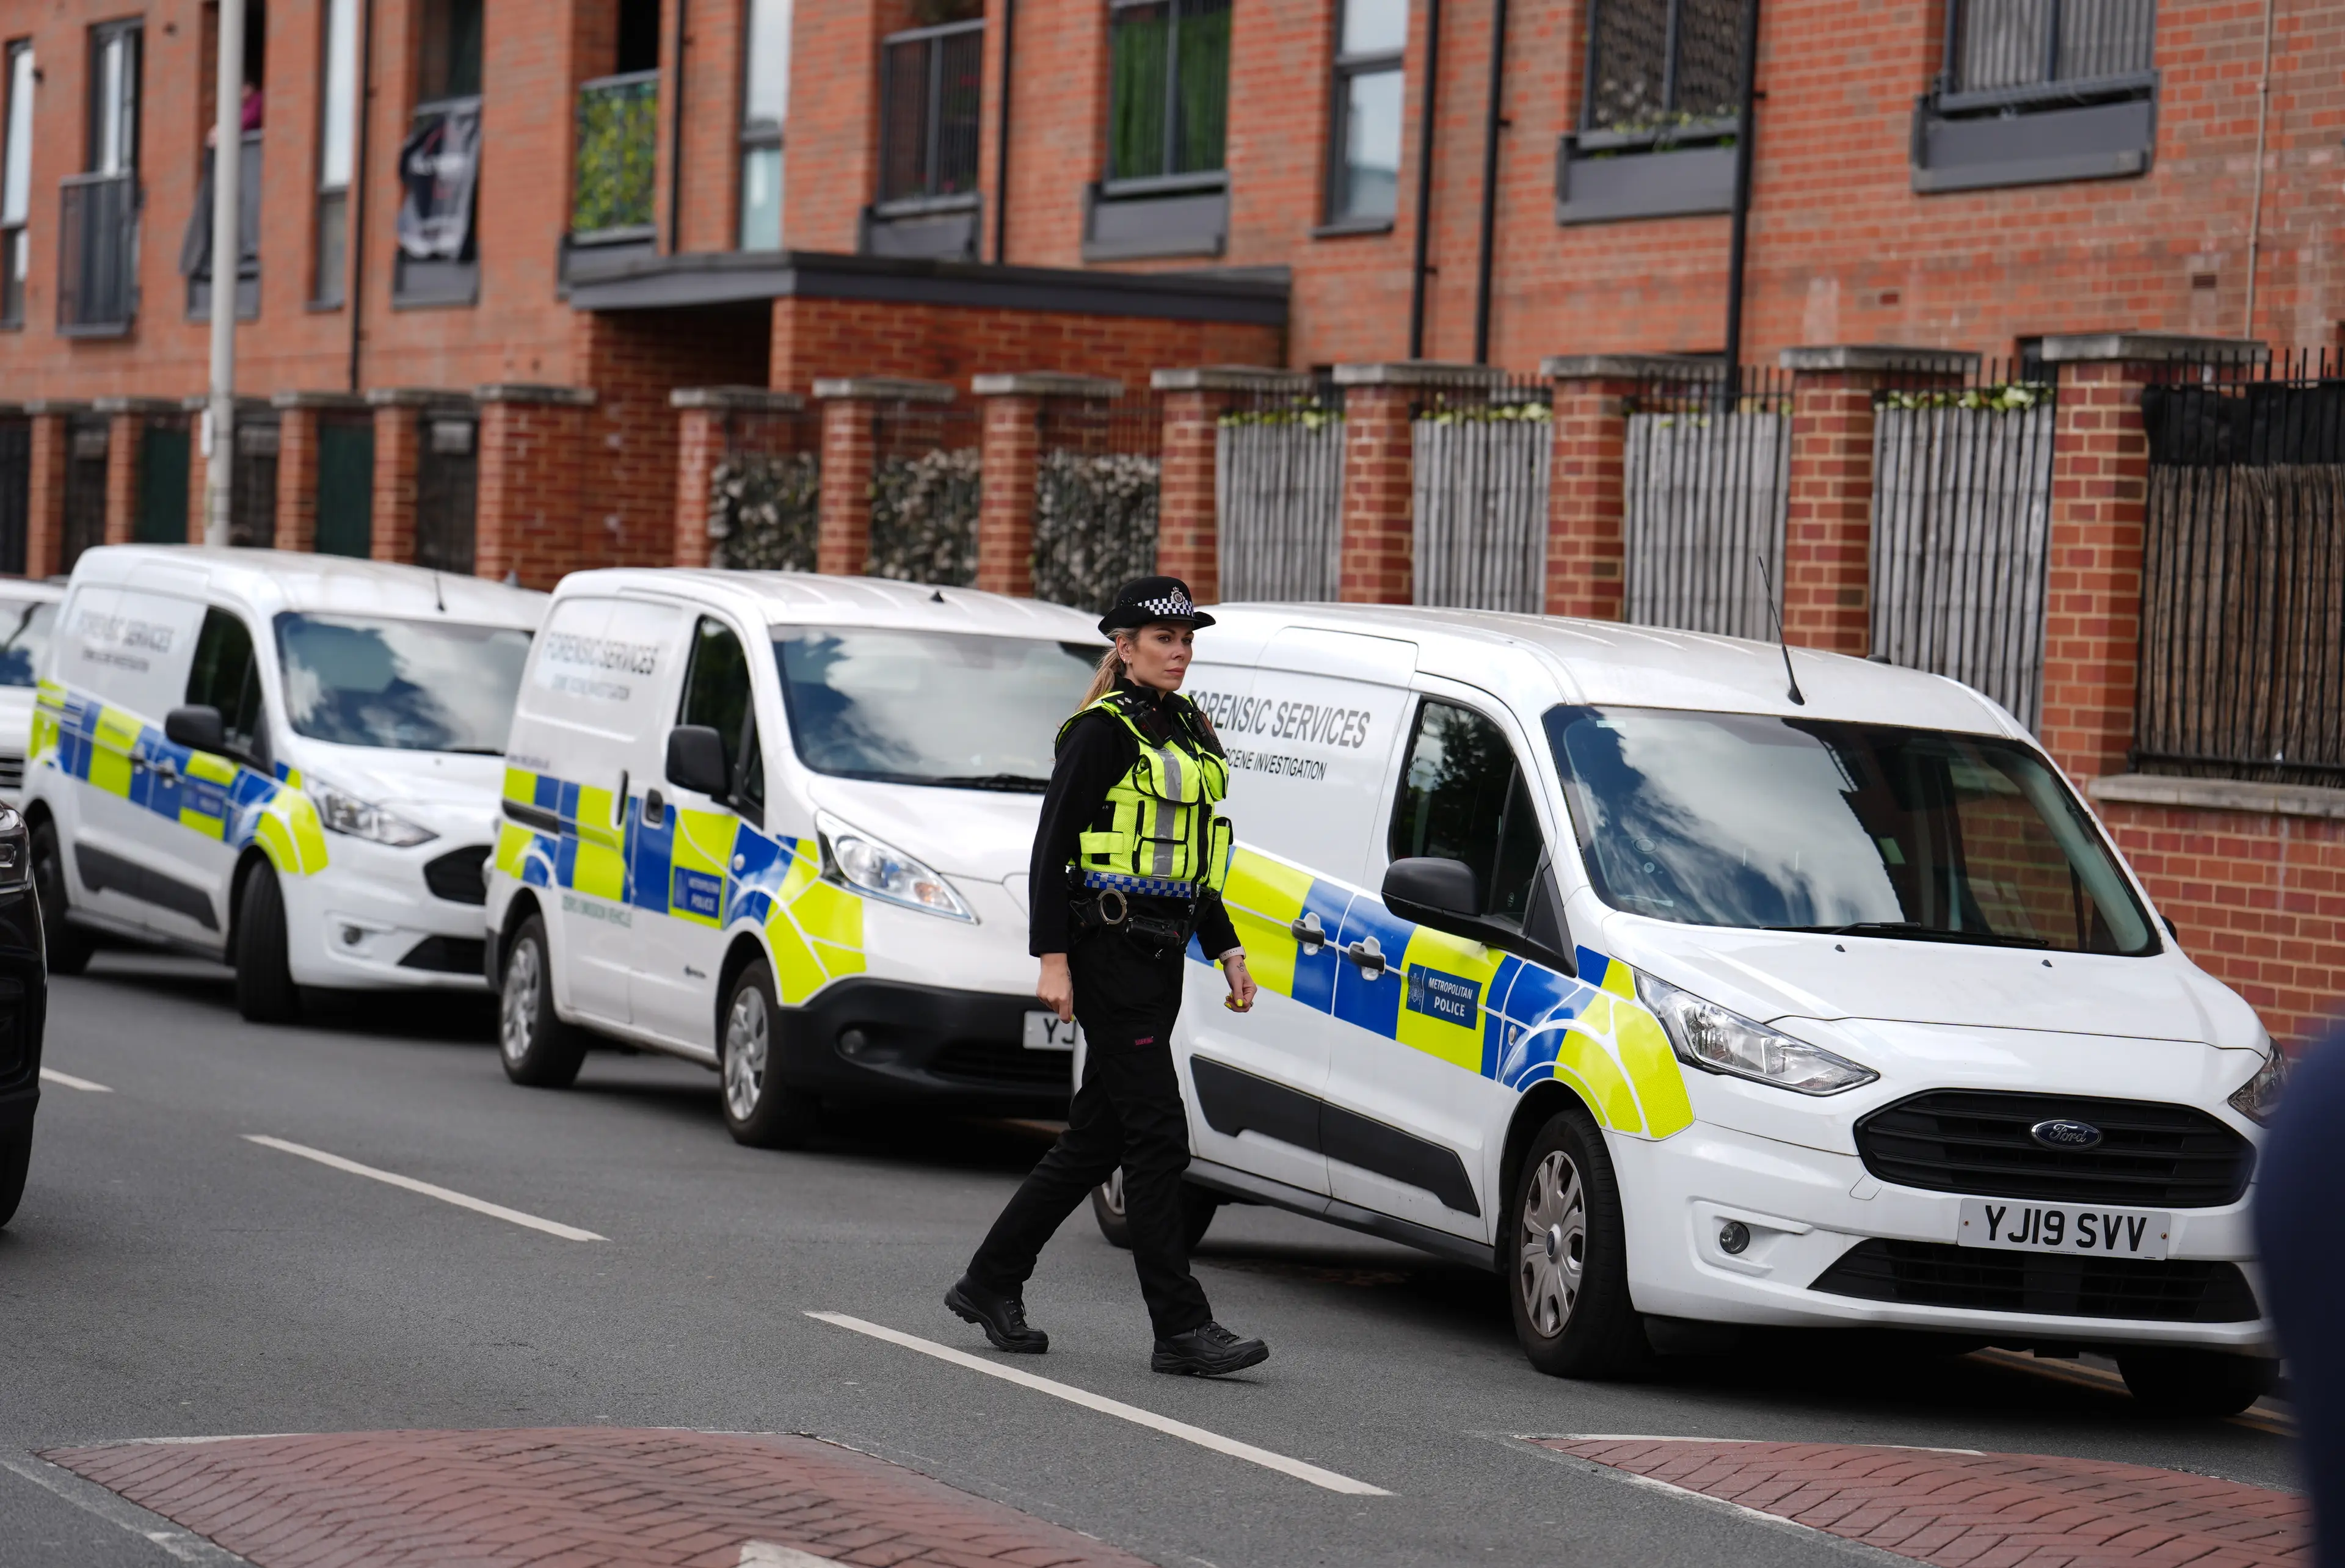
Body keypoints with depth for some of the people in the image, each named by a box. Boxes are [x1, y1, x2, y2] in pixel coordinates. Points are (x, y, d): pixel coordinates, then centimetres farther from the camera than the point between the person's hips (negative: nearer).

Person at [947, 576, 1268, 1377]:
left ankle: (991, 1282, 23)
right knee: (1157, 1133, -10)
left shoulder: (1188, 731, 17)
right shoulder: (1103, 732, -9)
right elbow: (1051, 847, -12)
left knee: (1097, 1135, 12)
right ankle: (1181, 1327, -9)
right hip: (1106, 948, -9)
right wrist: (1052, 958, -17)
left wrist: (1226, 949, 19)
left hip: (1160, 951, 9)